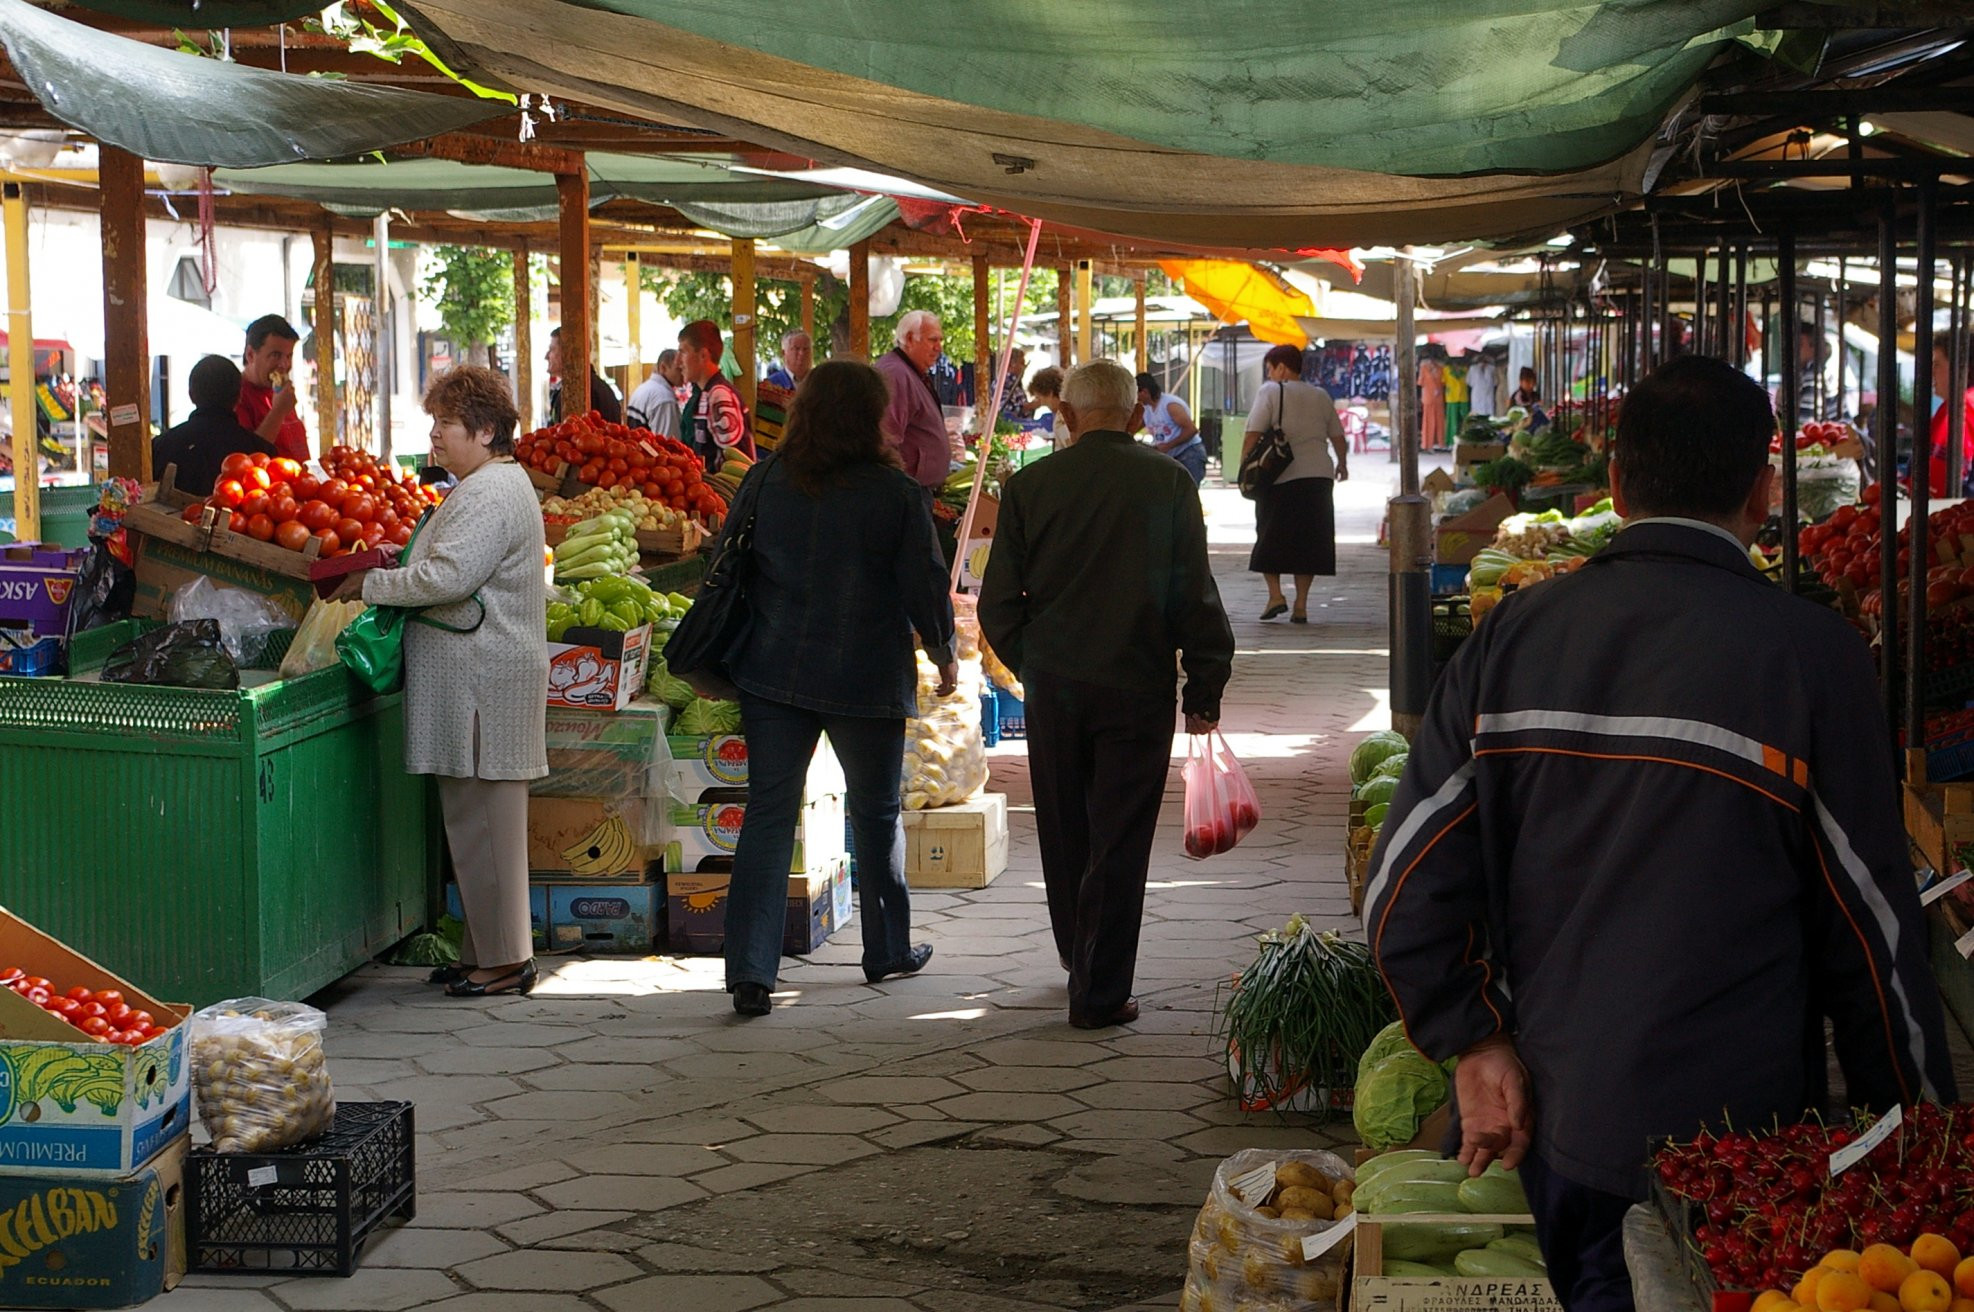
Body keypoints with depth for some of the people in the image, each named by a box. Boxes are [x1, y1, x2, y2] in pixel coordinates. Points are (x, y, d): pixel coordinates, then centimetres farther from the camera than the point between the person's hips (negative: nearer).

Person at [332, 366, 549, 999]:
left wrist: (371, 583, -11)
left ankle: (505, 958, 0)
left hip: (484, 680, -11)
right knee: (474, 816, 13)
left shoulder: (490, 495, -16)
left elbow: (447, 577, -24)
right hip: (474, 678, 11)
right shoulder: (497, 484, 19)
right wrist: (400, 567, 11)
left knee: (481, 820, -6)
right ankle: (486, 950, 19)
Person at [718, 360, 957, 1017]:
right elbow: (926, 585, -5)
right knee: (877, 814, 16)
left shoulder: (765, 481, 0)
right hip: (868, 682, -2)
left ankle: (750, 969, -9)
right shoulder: (895, 495, -10)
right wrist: (945, 656, 11)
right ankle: (888, 950, 29)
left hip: (773, 673, 2)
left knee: (769, 813, 1)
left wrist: (725, 659, 21)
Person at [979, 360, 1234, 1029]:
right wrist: (1205, 688, 3)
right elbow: (1195, 595, -6)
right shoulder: (1168, 483, -7)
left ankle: (1079, 960, 36)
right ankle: (1100, 993, 4)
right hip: (1138, 688, -2)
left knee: (1064, 835, 18)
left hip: (1053, 689, 2)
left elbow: (997, 603, 0)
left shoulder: (1028, 485, -3)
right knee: (1118, 842, 3)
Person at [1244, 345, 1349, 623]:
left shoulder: (1270, 391, -2)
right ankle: (1301, 605, 5)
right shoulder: (1320, 396, 13)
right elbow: (1338, 437, 18)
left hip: (1281, 477, -4)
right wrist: (1342, 464, 35)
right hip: (1319, 474, 4)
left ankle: (1275, 594, -4)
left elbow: (1254, 433, -12)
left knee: (1271, 535, 9)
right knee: (1308, 538, 7)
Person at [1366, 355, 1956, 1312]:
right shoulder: (1809, 653, -12)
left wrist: (1476, 1047, 5)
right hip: (1730, 1137, -4)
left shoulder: (1516, 633, -1)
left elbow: (1404, 890, -3)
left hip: (1549, 1128, 4)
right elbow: (1870, 922, -7)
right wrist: (1917, 1128, 3)